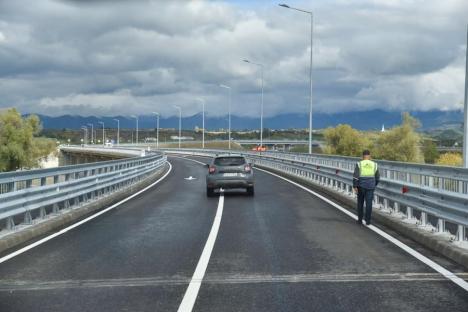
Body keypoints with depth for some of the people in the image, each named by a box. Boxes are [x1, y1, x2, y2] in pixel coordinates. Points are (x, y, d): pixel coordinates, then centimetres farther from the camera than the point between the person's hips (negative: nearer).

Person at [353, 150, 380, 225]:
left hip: (361, 186, -1)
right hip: (370, 187, 1)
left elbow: (355, 176, -15)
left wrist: (355, 186, -11)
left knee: (360, 203, 13)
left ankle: (360, 220, 15)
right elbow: (377, 177, 8)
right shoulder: (374, 165, 0)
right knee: (369, 203, 3)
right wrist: (374, 185, 24)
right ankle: (368, 220, -1)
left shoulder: (359, 164, -7)